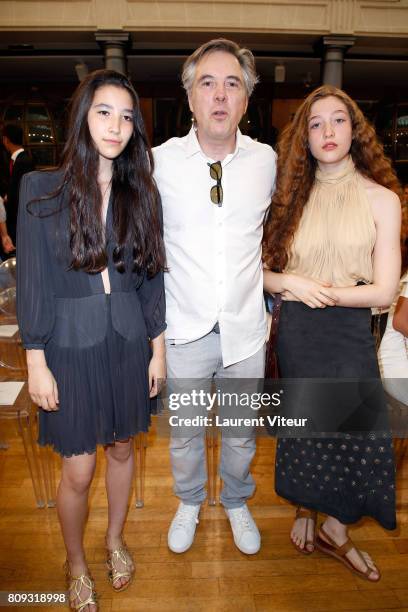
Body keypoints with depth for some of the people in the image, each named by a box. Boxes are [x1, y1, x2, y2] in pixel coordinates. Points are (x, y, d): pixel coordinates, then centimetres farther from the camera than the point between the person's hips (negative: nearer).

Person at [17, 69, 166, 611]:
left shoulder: (141, 192, 2)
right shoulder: (42, 188, -6)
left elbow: (152, 277, 5)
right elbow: (32, 281, -7)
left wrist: (158, 347, 4)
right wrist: (36, 362, -8)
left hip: (128, 341, 3)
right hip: (71, 343, -3)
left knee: (121, 447, 18)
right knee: (78, 470, 7)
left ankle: (115, 540, 46)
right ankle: (76, 563, 38)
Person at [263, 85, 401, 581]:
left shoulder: (381, 199, -2)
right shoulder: (292, 196, 4)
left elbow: (384, 290, -7)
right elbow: (264, 272, 3)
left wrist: (320, 291, -12)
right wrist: (291, 283, -16)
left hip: (350, 331, 0)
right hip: (297, 331, 1)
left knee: (357, 433, 1)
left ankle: (335, 528, 28)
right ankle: (305, 510, 38)